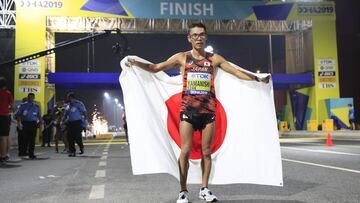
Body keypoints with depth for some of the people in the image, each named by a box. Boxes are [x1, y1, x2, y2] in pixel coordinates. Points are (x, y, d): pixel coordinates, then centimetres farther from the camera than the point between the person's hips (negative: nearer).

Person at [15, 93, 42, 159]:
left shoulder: (36, 106, 14)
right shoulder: (23, 106, 8)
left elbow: (39, 116, 17)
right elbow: (18, 115, 3)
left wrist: (40, 123, 5)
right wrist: (19, 123, -9)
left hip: (33, 124, 2)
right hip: (25, 123, -2)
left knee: (32, 140, 1)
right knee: (25, 138, -6)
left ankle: (31, 154, 6)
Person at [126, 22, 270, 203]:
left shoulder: (214, 59, 9)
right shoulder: (182, 57, 6)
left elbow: (237, 72, 10)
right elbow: (155, 68, 4)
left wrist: (257, 79, 2)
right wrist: (136, 63, -8)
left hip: (208, 110, 2)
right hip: (188, 110, -1)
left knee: (206, 152, 6)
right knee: (185, 151, -4)